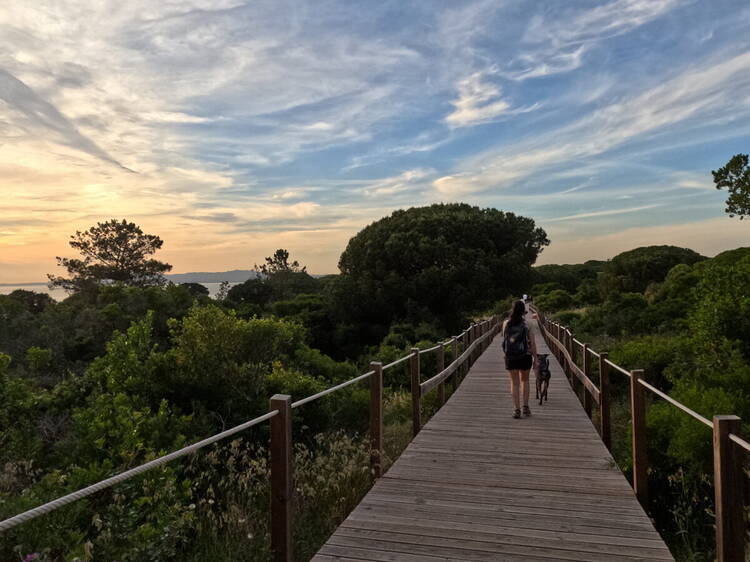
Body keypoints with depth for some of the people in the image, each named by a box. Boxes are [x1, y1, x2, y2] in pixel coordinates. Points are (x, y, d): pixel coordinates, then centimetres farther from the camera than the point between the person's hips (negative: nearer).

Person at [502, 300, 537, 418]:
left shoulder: (506, 323, -2)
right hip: (525, 356, 0)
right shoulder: (526, 324, -7)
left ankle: (517, 409, 2)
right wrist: (535, 358, 1)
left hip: (510, 357, 1)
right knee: (525, 380, 19)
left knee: (514, 383, 8)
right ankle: (525, 407, 15)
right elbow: (532, 342, -8)